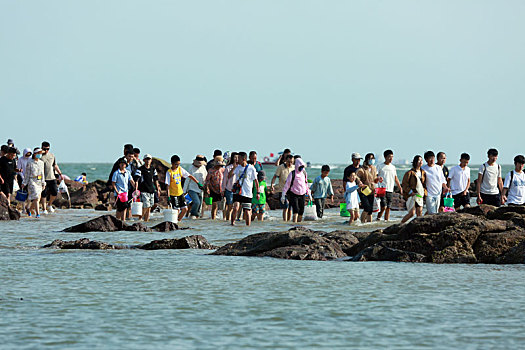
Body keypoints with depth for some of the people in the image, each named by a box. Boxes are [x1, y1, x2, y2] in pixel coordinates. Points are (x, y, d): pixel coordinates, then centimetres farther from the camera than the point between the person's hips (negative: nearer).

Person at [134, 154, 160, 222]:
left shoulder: (153, 169, 11)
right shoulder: (140, 169, -5)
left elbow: (156, 180, 19)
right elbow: (136, 180, -10)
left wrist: (158, 189, 17)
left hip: (151, 191, 6)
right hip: (143, 191, -6)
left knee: (149, 208, 7)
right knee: (146, 207, -14)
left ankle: (146, 220, 12)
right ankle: (140, 218, -1)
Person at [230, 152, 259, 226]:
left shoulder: (251, 168, -3)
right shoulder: (237, 167, 6)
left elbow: (256, 181, 4)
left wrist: (258, 193, 3)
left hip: (247, 194, -1)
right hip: (237, 192, 1)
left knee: (247, 211, 3)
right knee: (236, 208, -16)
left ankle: (248, 226, 16)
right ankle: (232, 223, -1)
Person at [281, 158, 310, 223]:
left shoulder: (304, 173, 7)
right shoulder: (292, 174, -10)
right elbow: (287, 184, -9)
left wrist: (309, 193, 22)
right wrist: (283, 195, -12)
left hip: (302, 195, 5)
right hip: (294, 195, -5)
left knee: (301, 211, 3)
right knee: (296, 210, -17)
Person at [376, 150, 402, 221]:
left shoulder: (393, 167, 14)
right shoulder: (380, 167, -1)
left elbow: (396, 178, 20)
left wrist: (400, 188, 16)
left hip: (390, 191, 5)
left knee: (388, 208, 3)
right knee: (384, 207, -14)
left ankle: (386, 221, 8)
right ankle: (378, 219, 3)